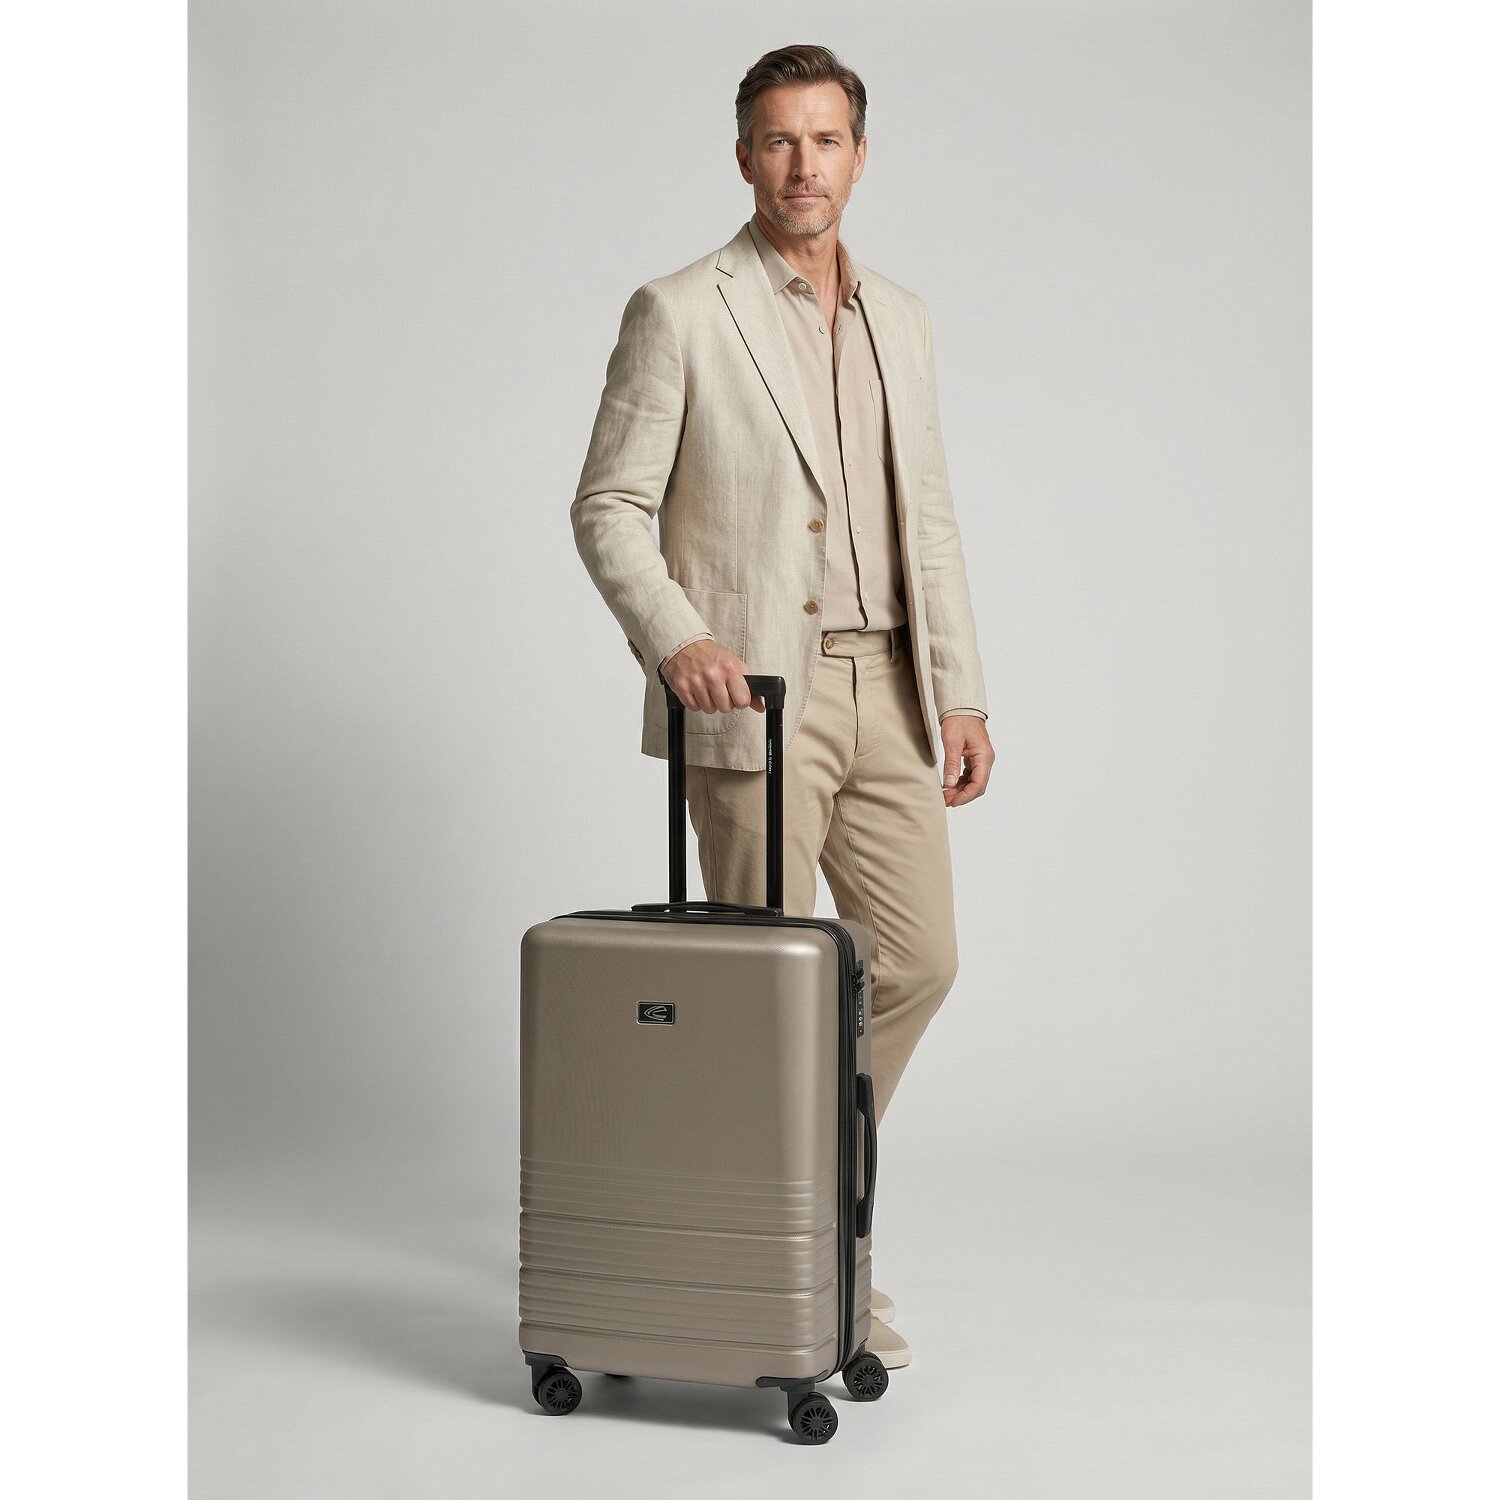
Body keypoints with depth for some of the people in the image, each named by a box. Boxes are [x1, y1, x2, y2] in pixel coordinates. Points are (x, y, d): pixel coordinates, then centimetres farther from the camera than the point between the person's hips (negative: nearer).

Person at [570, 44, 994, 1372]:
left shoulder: (899, 319, 15)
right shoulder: (680, 313, -3)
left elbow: (930, 518, 15)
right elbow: (609, 507, -5)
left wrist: (962, 692, 10)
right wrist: (677, 639, -21)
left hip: (884, 688, 6)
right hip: (753, 690, -6)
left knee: (917, 960, 7)